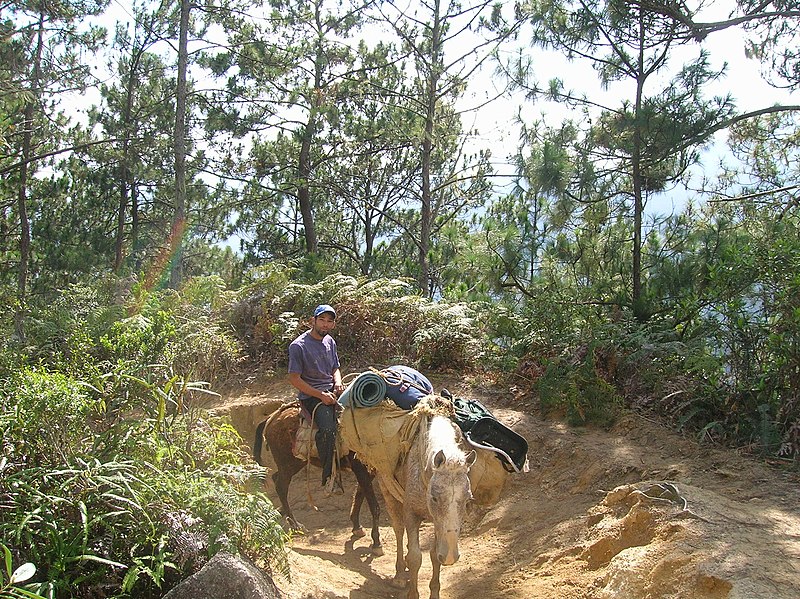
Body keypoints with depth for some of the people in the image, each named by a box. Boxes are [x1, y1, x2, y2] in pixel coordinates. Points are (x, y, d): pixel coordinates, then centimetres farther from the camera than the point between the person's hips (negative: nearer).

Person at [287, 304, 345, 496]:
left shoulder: (330, 342, 13)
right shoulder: (298, 346, -8)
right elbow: (294, 378, -10)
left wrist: (338, 382, -1)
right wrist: (321, 395, -16)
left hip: (332, 390, 7)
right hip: (311, 396, -7)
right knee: (328, 428, -31)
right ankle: (329, 476, -19)